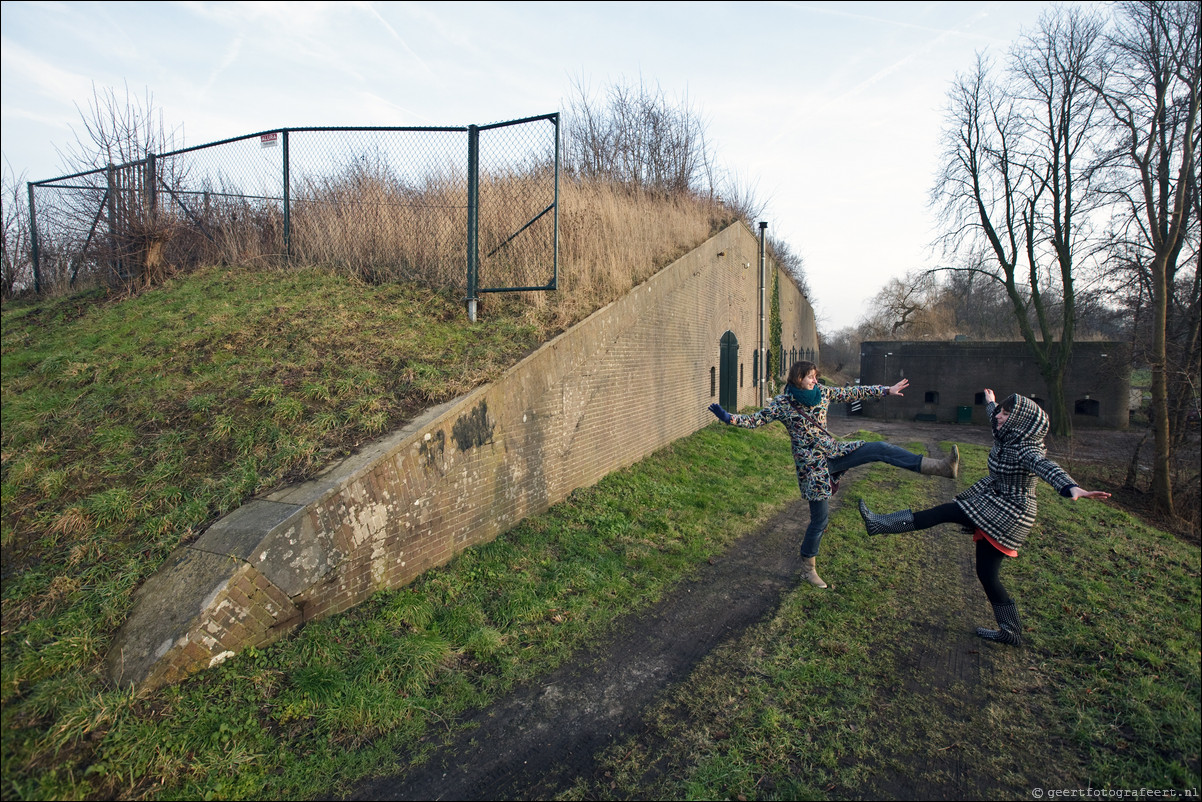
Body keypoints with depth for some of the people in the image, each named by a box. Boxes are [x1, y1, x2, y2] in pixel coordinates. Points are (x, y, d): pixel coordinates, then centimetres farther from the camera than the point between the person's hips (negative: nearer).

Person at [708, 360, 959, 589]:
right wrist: (728, 418, -28)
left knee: (881, 449, -11)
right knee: (820, 518, 1)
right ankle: (808, 567, 18)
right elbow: (755, 420, -12)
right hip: (811, 464, -5)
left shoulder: (821, 392, 4)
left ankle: (941, 467, -7)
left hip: (833, 451, 5)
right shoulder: (782, 404, -10)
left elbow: (852, 393, 11)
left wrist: (886, 390, 13)